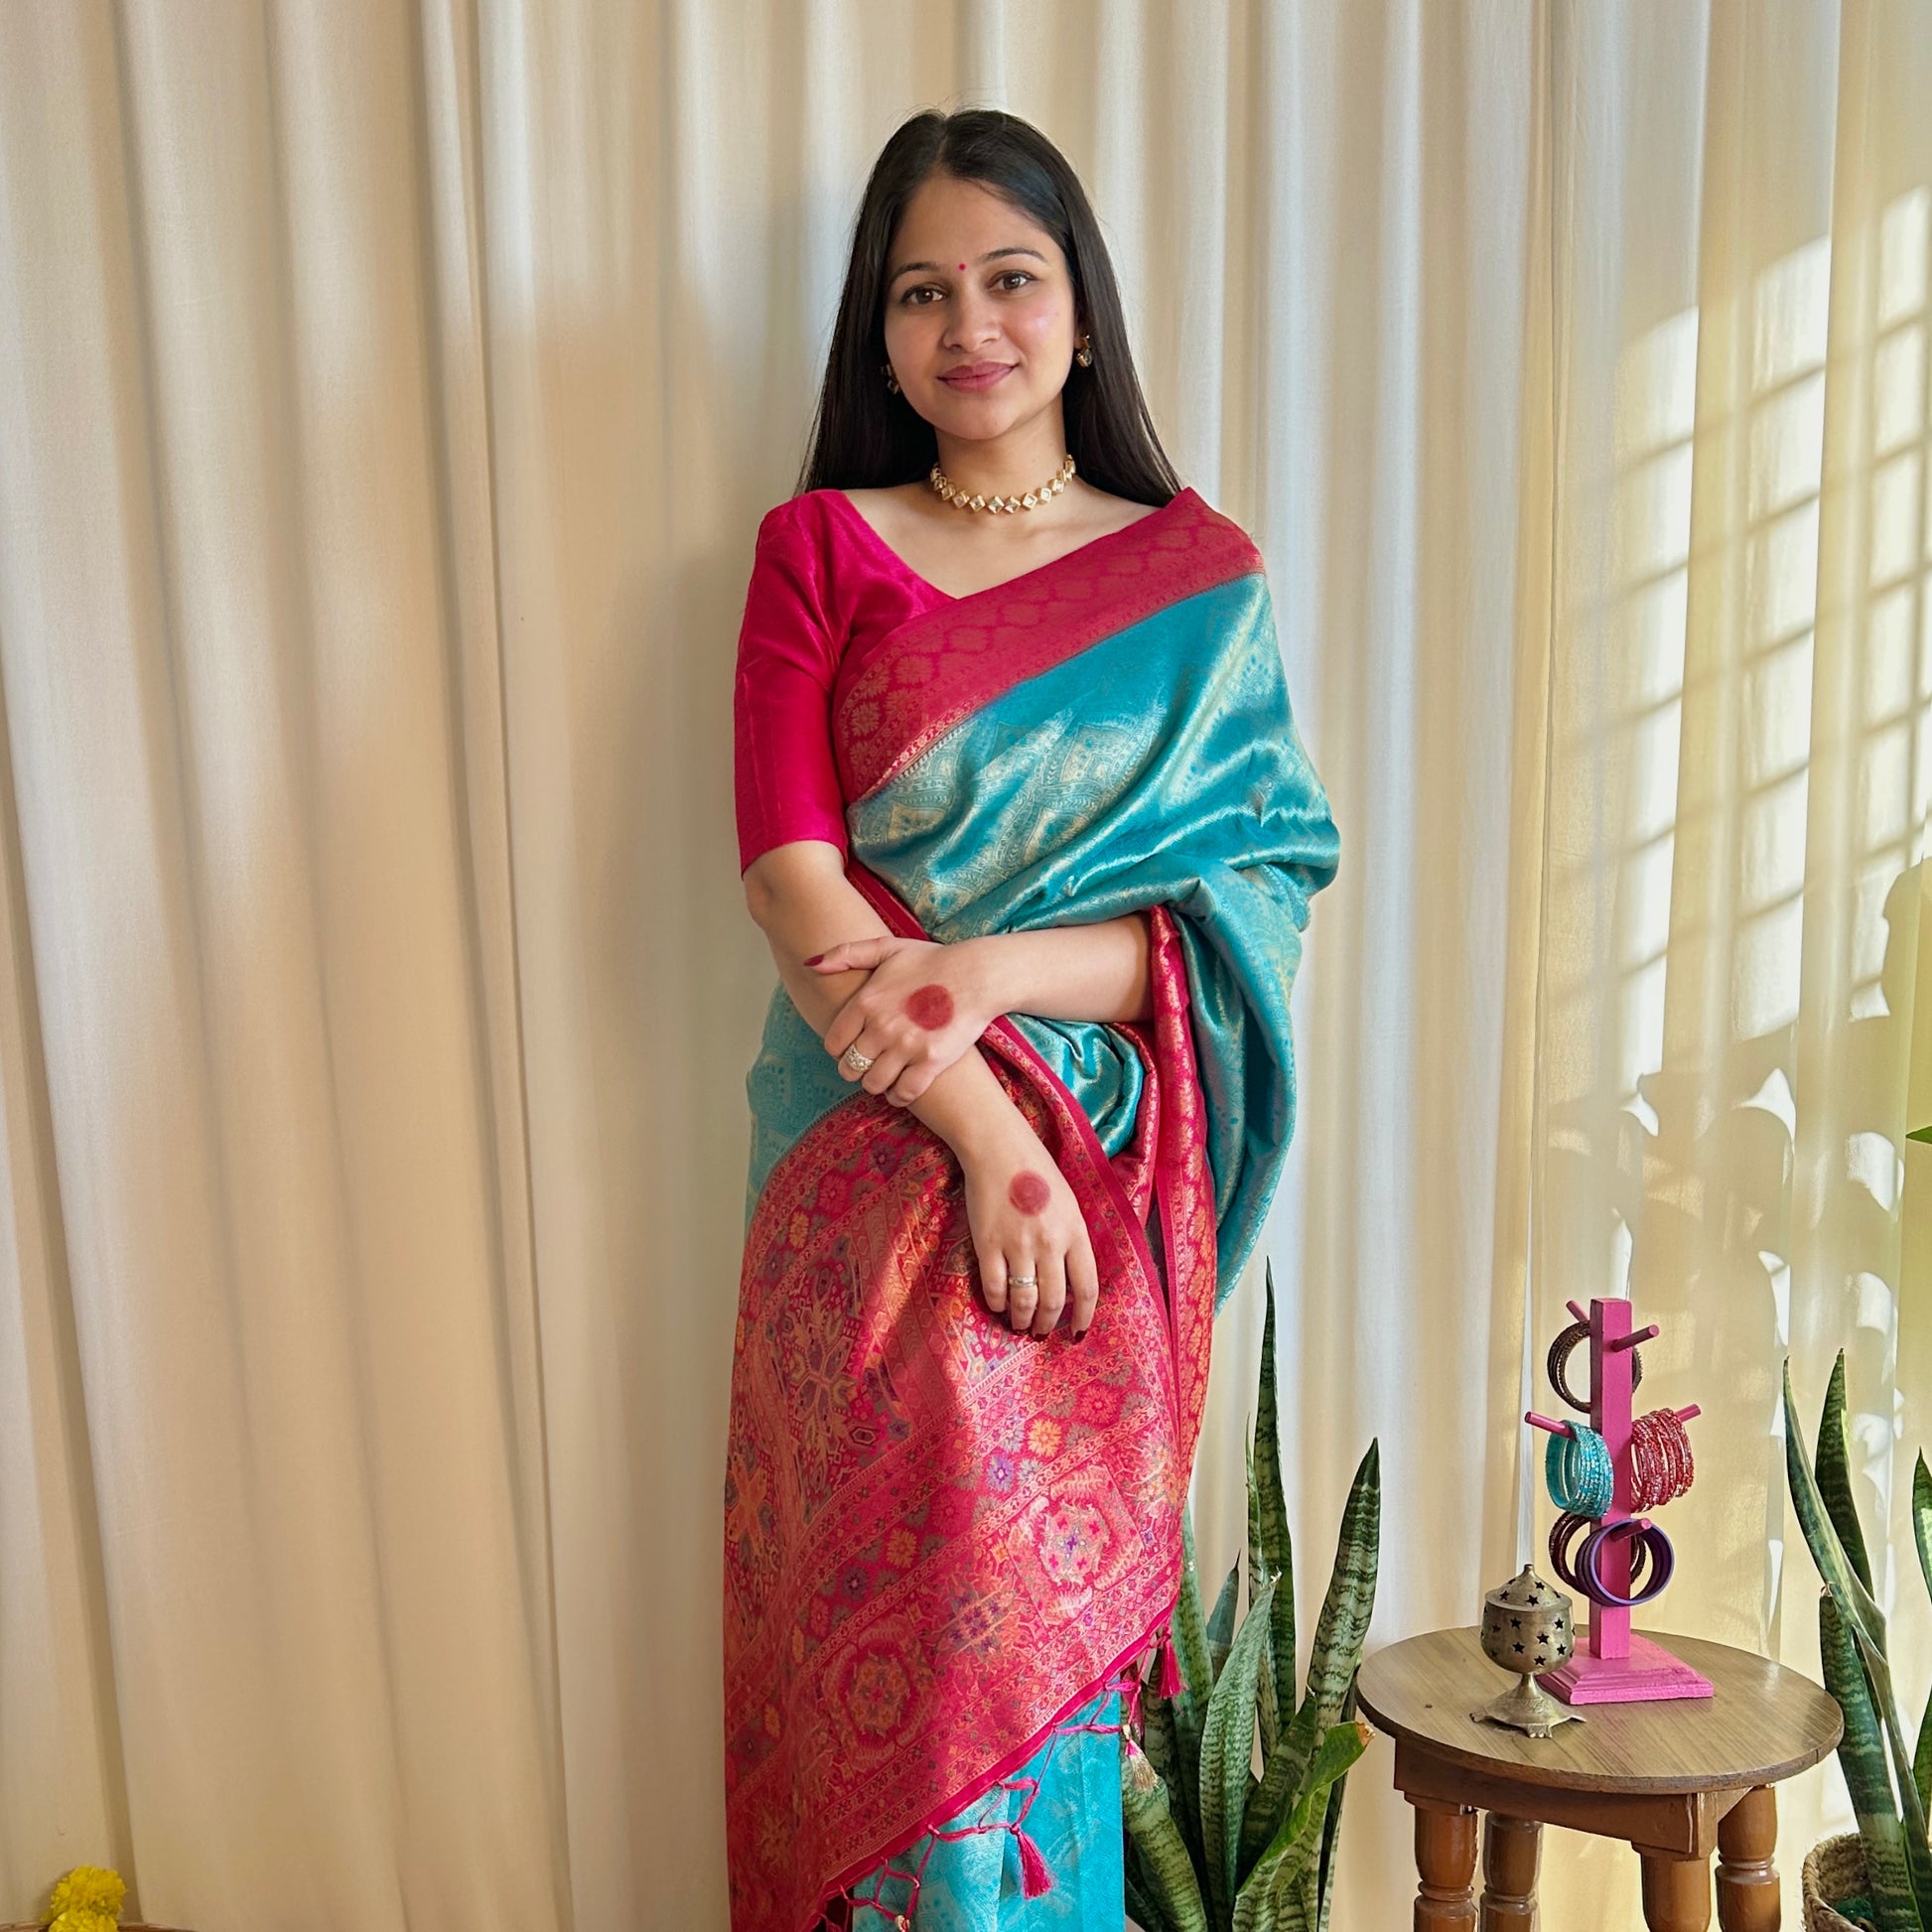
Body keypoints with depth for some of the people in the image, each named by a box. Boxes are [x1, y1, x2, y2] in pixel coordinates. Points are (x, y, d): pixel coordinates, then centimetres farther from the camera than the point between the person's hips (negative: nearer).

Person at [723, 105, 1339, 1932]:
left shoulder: (1201, 579, 8)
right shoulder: (820, 547, 6)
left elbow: (1253, 909, 0)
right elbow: (787, 873, -5)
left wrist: (990, 972, -15)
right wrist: (979, 1118, -16)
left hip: (1105, 1169, 1)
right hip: (878, 1161, 0)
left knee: (1043, 1621, 4)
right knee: (940, 1598, -5)